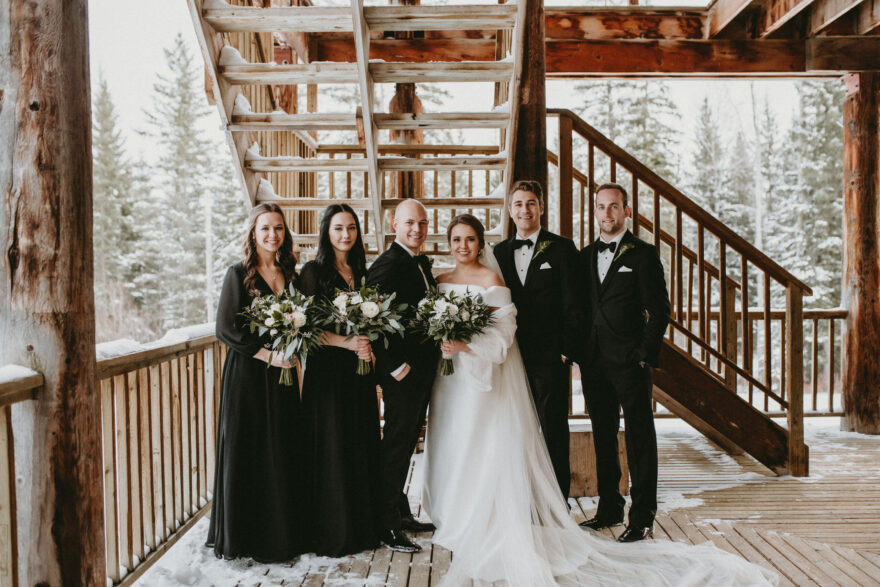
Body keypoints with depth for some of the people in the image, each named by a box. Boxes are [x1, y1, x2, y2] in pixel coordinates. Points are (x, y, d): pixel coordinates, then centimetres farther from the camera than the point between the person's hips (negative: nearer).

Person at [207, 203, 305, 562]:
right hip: (247, 375, -4)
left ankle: (282, 535, 23)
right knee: (246, 453, 3)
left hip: (282, 376, 5)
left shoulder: (290, 275, 10)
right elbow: (225, 328, -10)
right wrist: (267, 354, -16)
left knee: (284, 454, 9)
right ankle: (245, 537, 18)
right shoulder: (239, 274, -4)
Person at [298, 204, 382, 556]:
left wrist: (368, 347, -3)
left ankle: (363, 525, 23)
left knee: (363, 445, 9)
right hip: (327, 369, -5)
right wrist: (346, 342, -21)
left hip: (359, 370, 6)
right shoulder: (313, 272, -5)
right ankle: (332, 534, 14)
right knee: (331, 449, 0)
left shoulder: (361, 272, 12)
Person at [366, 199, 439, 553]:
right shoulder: (387, 265, -17)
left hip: (424, 370, 9)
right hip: (402, 373, -9)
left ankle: (401, 512, 33)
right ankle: (388, 525, 14)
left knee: (407, 442, 18)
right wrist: (397, 367, -21)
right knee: (397, 443, 1)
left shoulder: (422, 264, 13)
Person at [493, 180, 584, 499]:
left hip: (549, 356, -4)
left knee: (553, 432, 4)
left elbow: (573, 303, -4)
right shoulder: (500, 251, 12)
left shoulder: (561, 248, 0)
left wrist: (567, 350, -10)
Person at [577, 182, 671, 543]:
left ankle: (642, 517, 11)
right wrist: (579, 353, 6)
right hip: (594, 362, 5)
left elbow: (659, 311, -5)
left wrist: (646, 357, -11)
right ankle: (609, 509, 25)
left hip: (630, 362, -5)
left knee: (640, 439, 2)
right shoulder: (585, 256, 13)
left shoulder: (643, 254, -2)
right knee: (603, 436, 13)